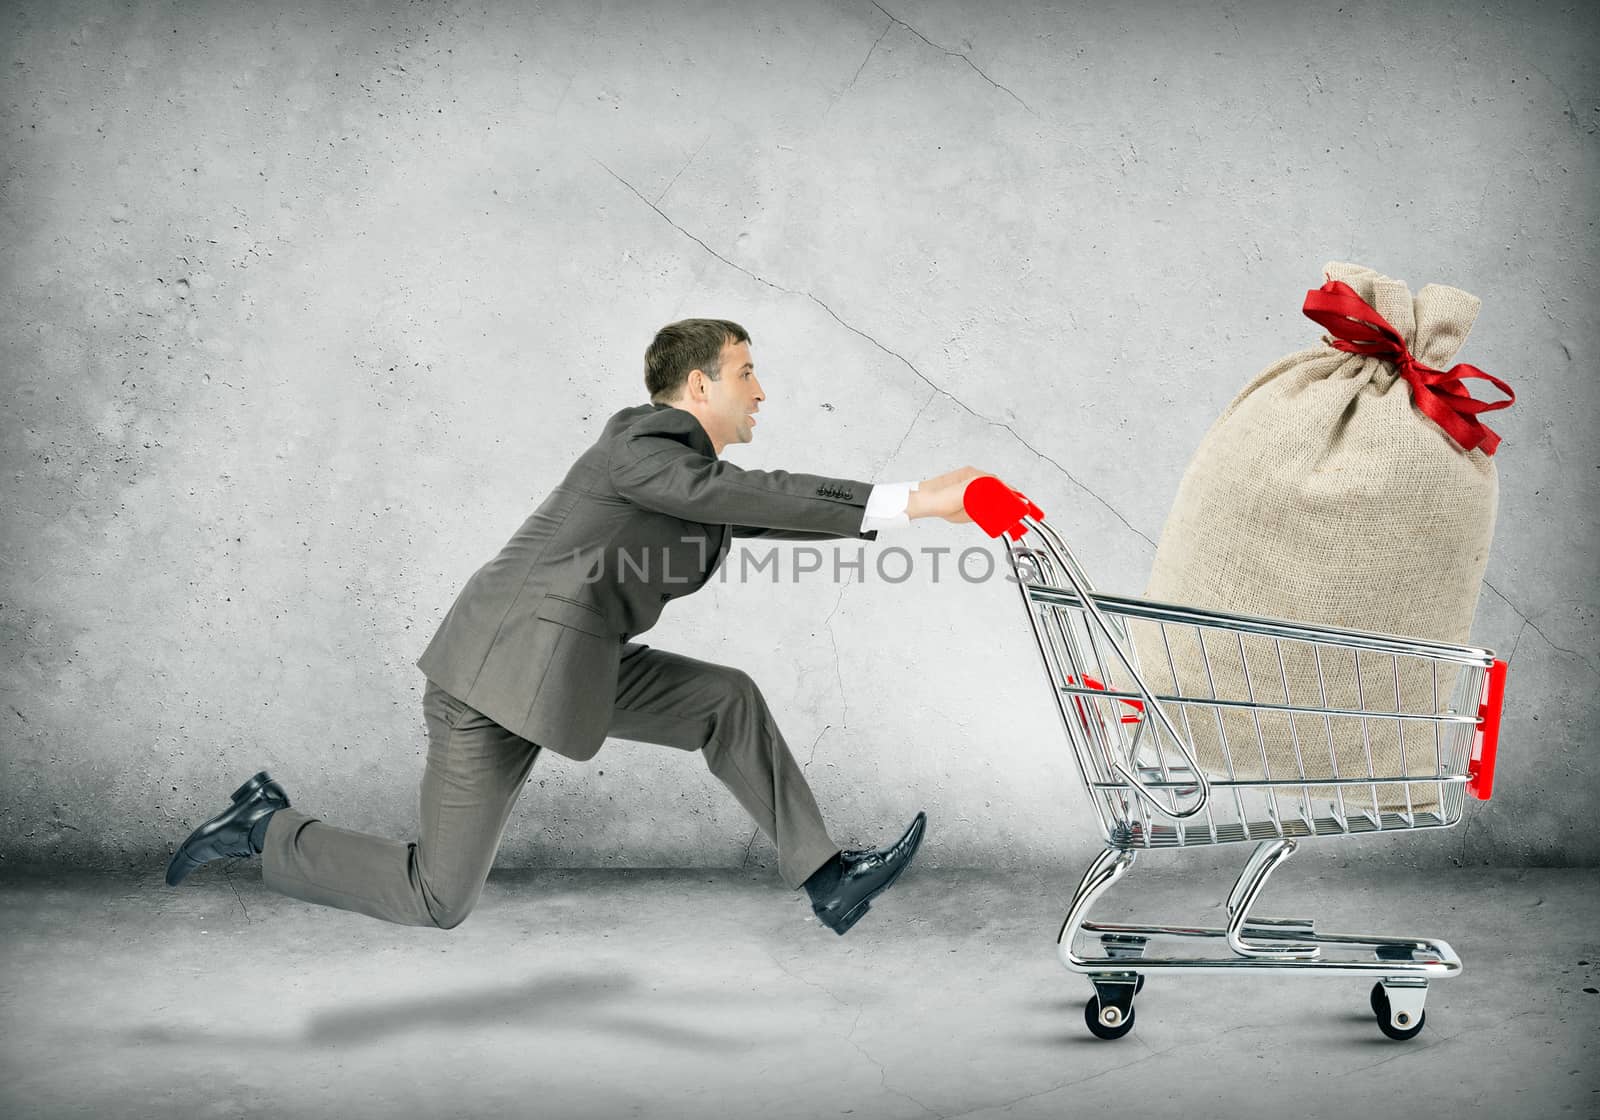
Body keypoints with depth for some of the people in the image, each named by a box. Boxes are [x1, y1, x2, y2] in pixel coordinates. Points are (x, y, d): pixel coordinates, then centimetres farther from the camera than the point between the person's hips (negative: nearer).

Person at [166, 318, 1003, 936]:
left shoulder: (693, 467, 11)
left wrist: (920, 503, 1)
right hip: (499, 673, -9)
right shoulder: (641, 447, -18)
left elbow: (777, 510, 8)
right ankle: (266, 831, 16)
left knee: (728, 700, 3)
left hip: (561, 663, 9)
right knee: (438, 902, -1)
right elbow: (752, 493, -31)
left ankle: (826, 879, 7)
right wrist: (910, 501, -33)